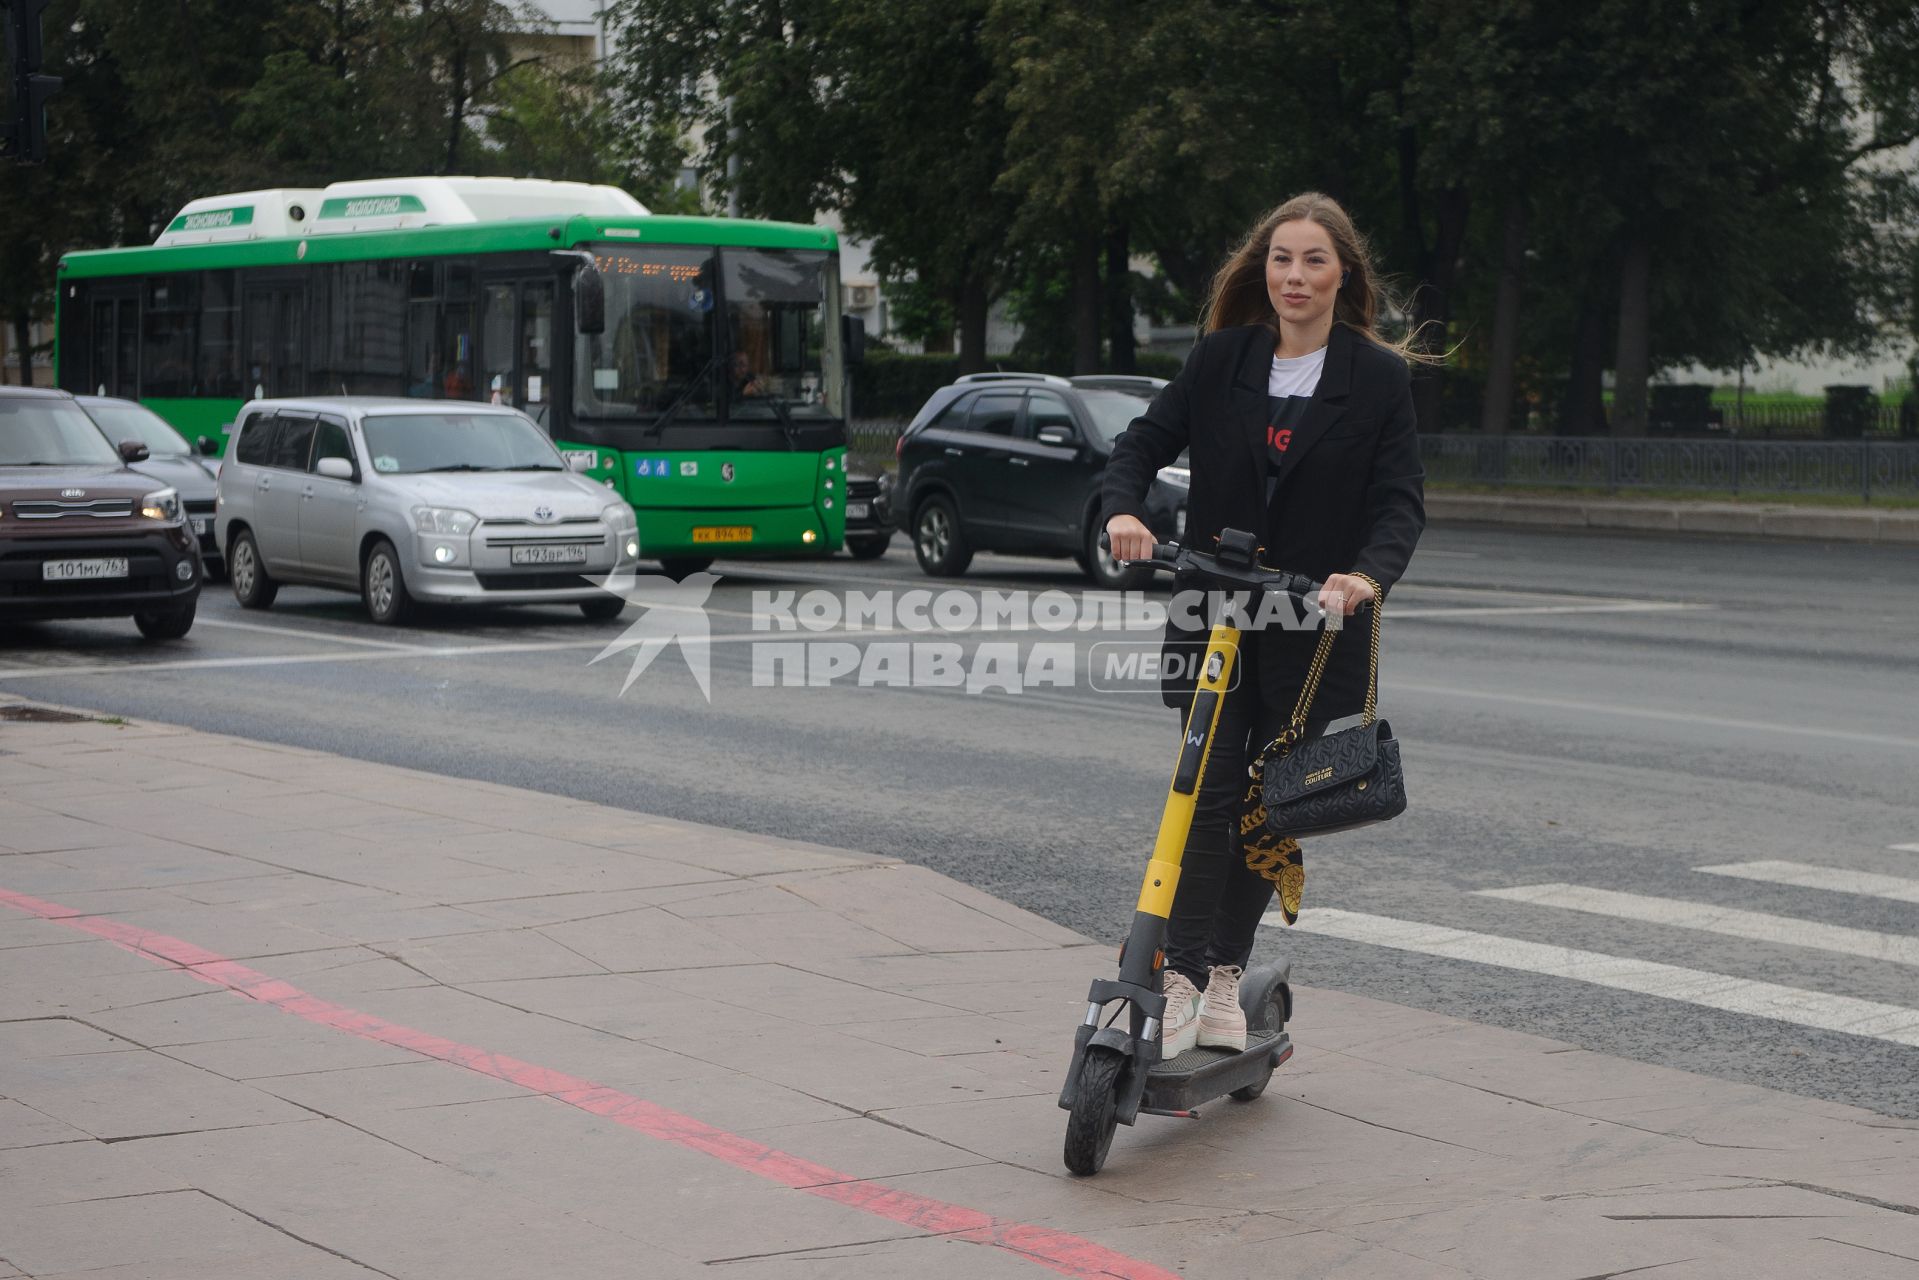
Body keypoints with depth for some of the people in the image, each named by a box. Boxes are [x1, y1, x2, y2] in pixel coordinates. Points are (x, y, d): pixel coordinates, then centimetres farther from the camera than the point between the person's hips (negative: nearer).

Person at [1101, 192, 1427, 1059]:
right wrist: (1124, 510, -20)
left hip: (1314, 623, 0)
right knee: (1209, 797, -8)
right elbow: (1149, 440, 2)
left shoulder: (1379, 377, -2)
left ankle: (1226, 974, 21)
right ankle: (1181, 978, -6)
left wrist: (1369, 573, -27)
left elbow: (1400, 498, -8)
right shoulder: (1222, 358, 4)